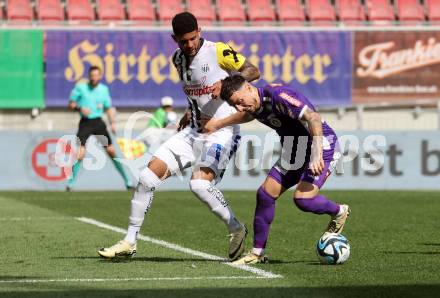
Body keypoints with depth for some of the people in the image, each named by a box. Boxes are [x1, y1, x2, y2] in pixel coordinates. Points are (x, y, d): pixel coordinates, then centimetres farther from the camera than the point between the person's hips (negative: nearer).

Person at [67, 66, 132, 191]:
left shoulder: (104, 89, 8)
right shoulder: (80, 87, -1)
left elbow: (108, 108, 15)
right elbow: (71, 104, 3)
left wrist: (112, 122, 2)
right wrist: (80, 108, -17)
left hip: (98, 122, 2)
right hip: (85, 123, -2)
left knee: (111, 151, 0)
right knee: (80, 153, -14)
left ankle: (127, 181, 9)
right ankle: (71, 182, -1)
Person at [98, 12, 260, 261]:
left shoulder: (217, 52, -12)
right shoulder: (178, 59, 10)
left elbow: (253, 71, -10)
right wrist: (191, 113, 13)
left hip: (222, 131, -7)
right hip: (193, 131, 7)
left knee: (199, 183, -29)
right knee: (148, 175, -3)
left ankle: (237, 229, -5)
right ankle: (130, 242, 7)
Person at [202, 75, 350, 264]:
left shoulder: (277, 96, -27)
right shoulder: (255, 106, 1)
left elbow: (313, 118, -32)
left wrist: (317, 156, -38)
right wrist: (218, 124, 28)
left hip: (322, 146, -9)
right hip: (294, 151, 9)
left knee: (303, 198, -24)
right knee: (265, 194, 1)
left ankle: (339, 213, 7)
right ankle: (257, 253, 12)